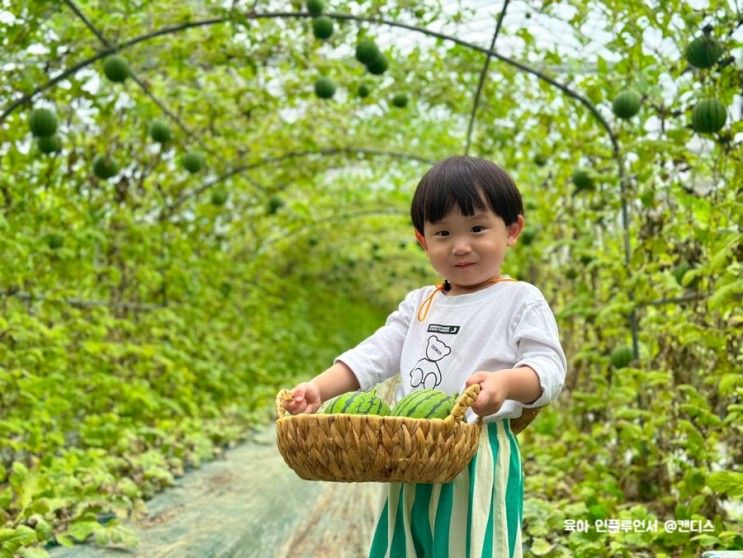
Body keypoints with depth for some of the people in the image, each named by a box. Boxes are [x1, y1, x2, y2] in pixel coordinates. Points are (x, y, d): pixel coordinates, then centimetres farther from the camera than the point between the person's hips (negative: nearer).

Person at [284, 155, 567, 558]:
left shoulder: (521, 301, -2)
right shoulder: (418, 305, 15)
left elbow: (549, 367, -10)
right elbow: (374, 355, 11)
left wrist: (506, 382, -32)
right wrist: (318, 388, -3)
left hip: (479, 461, -5)